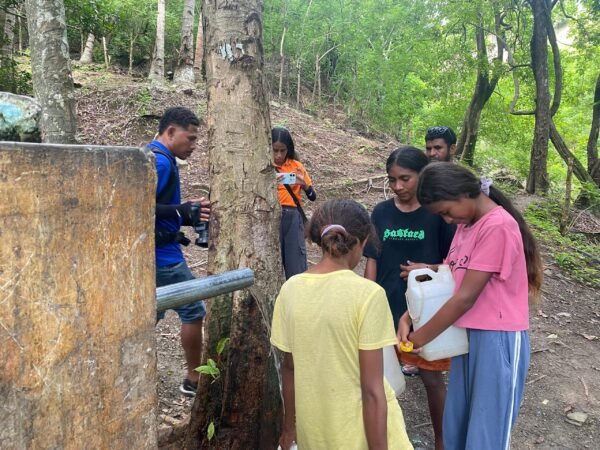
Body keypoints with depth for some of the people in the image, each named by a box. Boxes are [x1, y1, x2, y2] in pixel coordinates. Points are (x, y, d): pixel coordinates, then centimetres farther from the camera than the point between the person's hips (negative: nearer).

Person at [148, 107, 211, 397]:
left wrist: (186, 211, 8)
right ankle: (194, 380, 16)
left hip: (154, 252, 10)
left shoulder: (151, 157, 14)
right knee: (193, 312, 3)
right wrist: (183, 212, -27)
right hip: (163, 254, -10)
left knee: (152, 313, 17)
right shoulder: (160, 161, -18)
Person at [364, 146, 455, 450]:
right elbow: (372, 262, 3)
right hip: (387, 308, 3)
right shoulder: (381, 213, -1)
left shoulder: (438, 213, -9)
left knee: (432, 377, 10)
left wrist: (427, 270, -20)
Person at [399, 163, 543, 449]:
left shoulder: (498, 226, -21)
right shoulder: (466, 223, 7)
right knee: (457, 423, 18)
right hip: (468, 334, 8)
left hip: (497, 338, -8)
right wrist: (408, 316, -4)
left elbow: (466, 297, -21)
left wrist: (421, 337, -12)